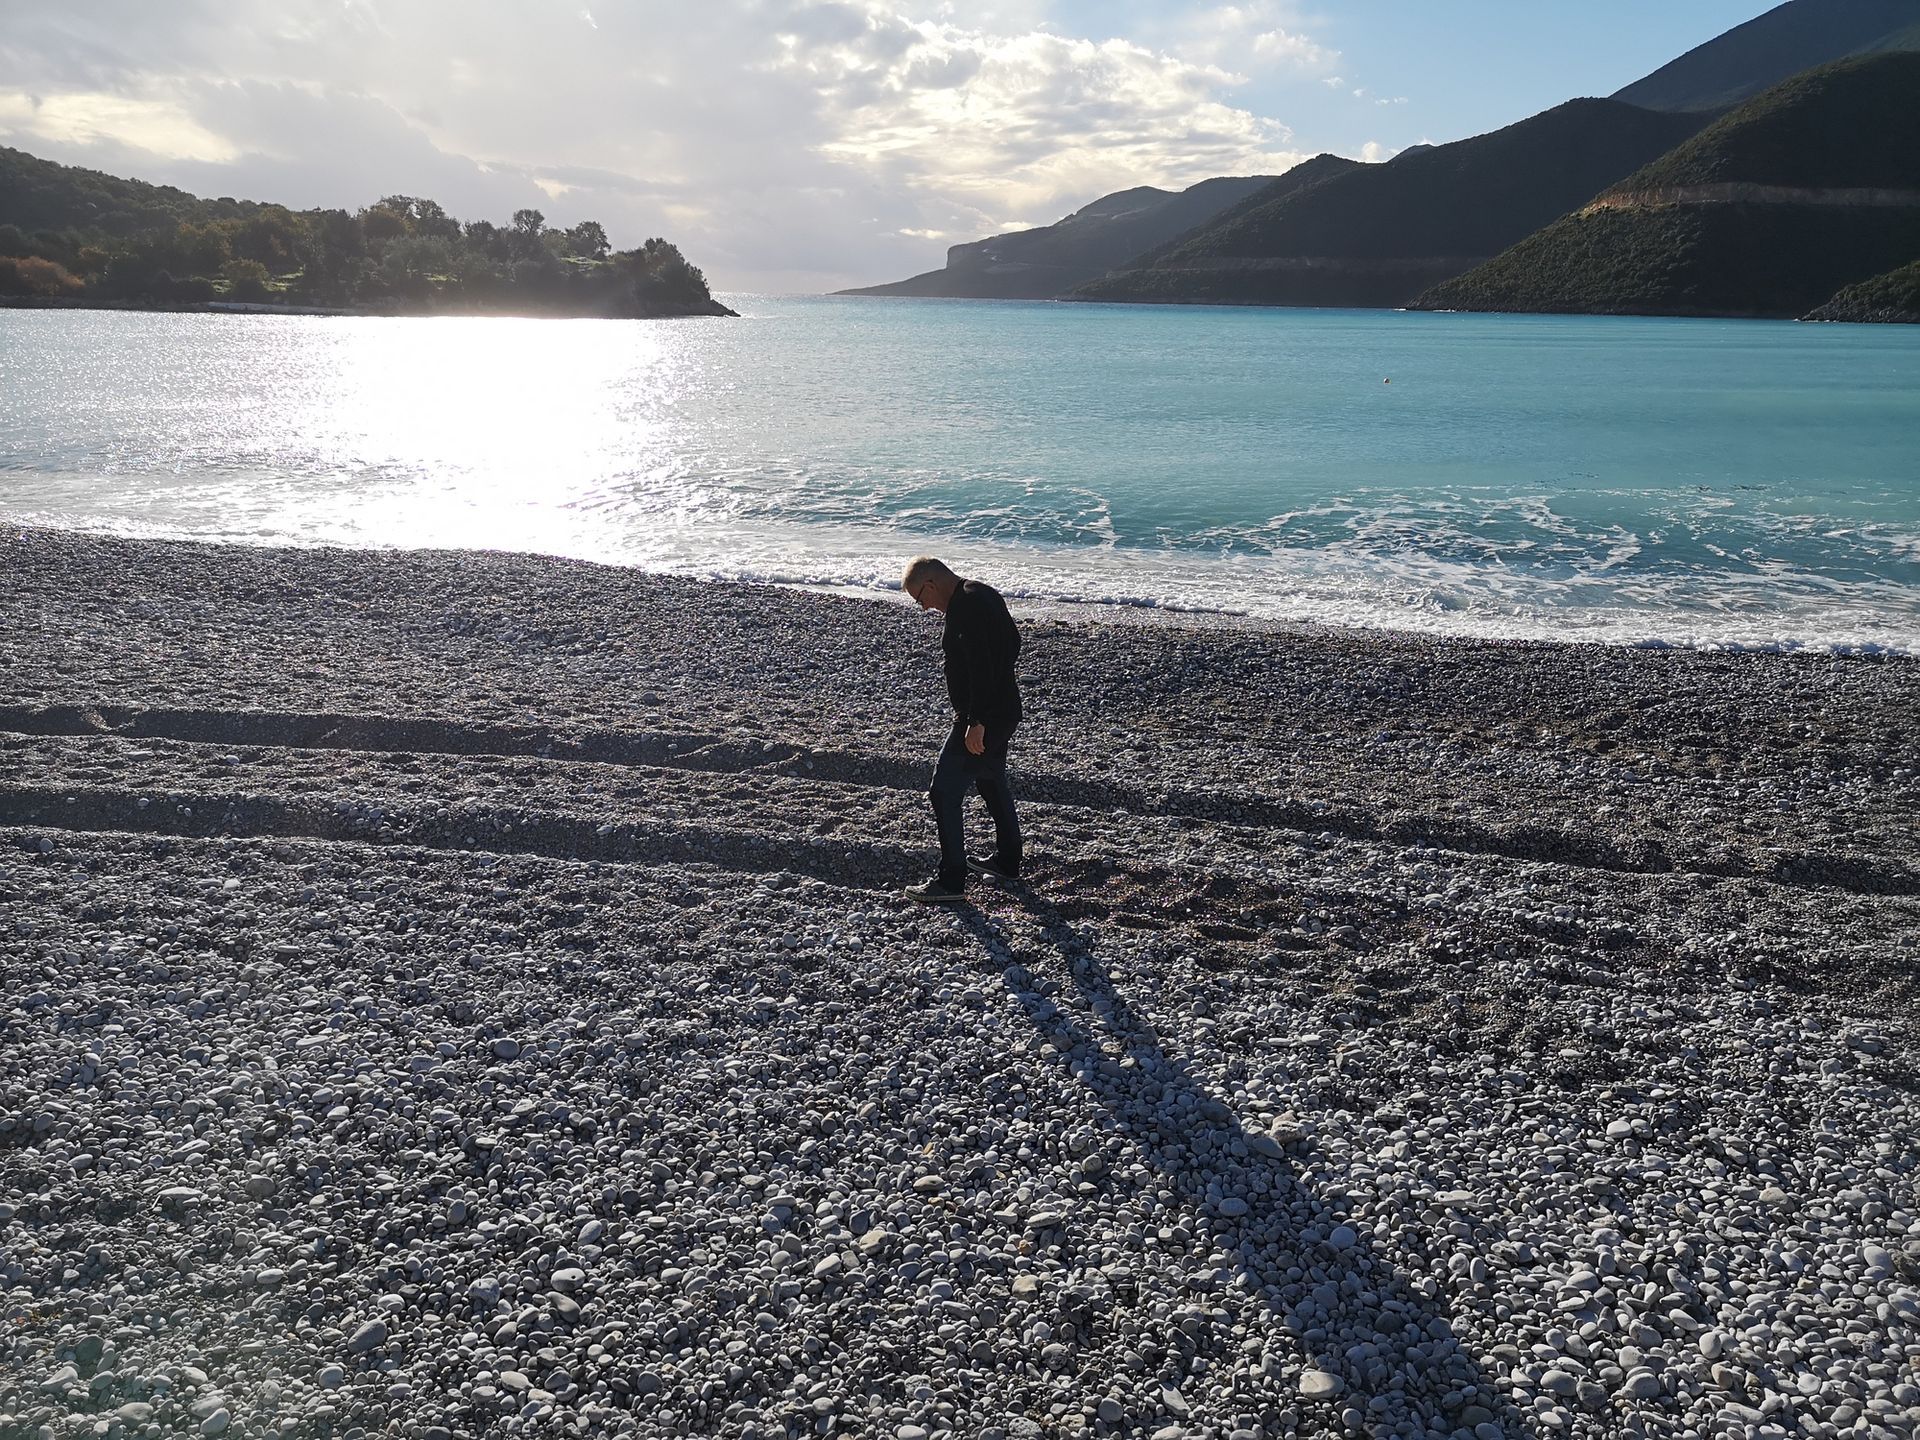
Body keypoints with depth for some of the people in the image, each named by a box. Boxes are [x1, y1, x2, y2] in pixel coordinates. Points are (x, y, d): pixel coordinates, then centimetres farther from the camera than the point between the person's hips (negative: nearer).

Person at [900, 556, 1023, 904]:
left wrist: (976, 723, -26)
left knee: (945, 793, -5)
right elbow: (1012, 643, 21)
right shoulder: (984, 594, 11)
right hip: (1005, 710, 11)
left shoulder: (964, 608, -21)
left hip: (982, 720, -11)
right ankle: (1007, 861, 37)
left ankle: (951, 880, -2)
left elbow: (979, 665, -28)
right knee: (993, 783, 24)